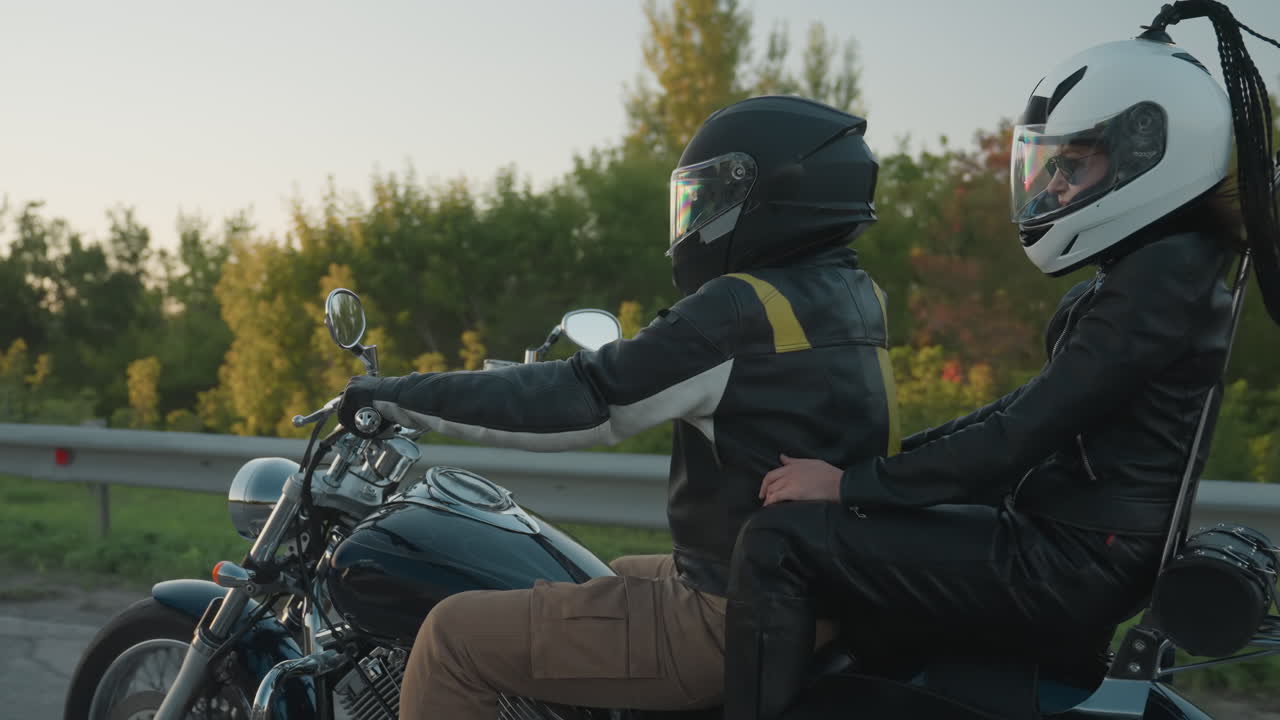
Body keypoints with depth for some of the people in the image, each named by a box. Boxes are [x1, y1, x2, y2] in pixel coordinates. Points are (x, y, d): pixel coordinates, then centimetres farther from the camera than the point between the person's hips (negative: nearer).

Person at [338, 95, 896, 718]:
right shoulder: (852, 295, 8)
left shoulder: (743, 311, -20)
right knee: (615, 578, 35)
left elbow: (577, 403, -19)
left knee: (457, 638, -5)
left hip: (735, 620, -10)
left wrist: (399, 398, -10)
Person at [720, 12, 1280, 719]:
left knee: (779, 541, -18)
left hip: (1073, 564, -11)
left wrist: (854, 483, -18)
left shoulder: (1163, 274, -17)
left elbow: (1026, 432, -22)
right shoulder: (1156, 267, 14)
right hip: (1079, 543, 11)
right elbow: (1037, 408, 18)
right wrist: (884, 460, 13)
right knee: (845, 537, 27)